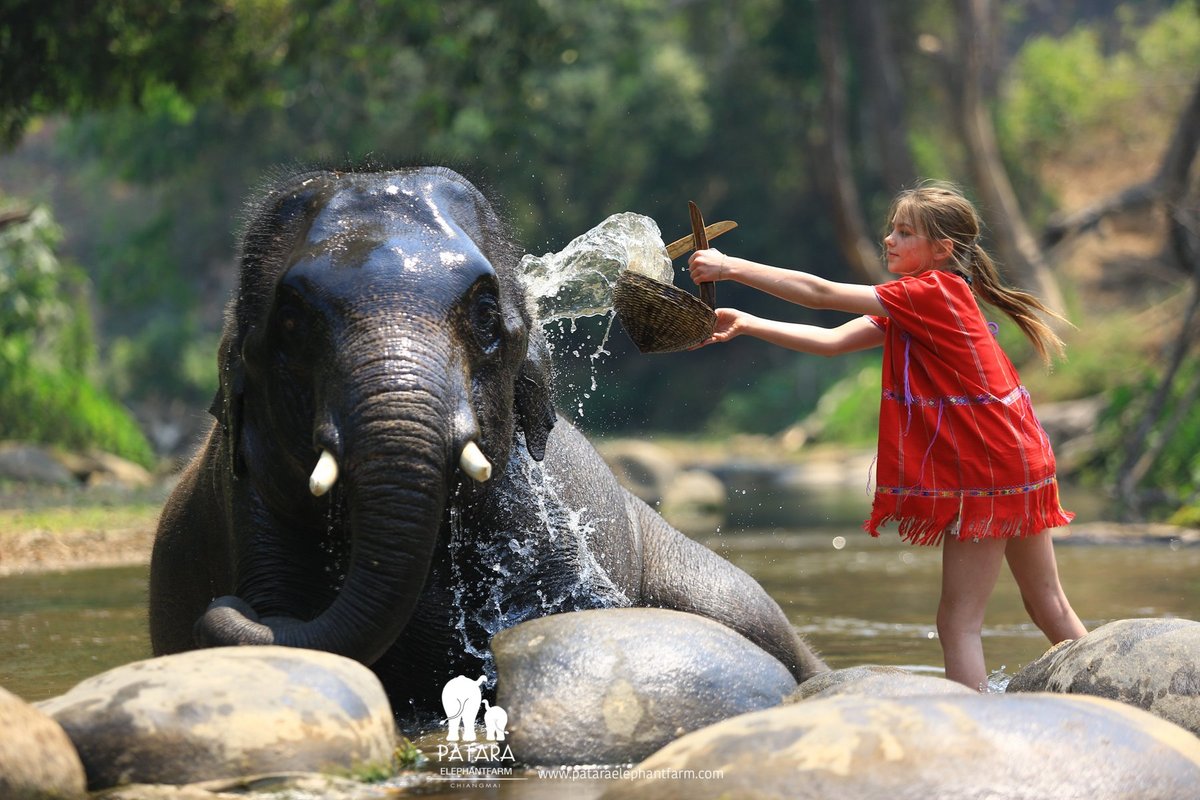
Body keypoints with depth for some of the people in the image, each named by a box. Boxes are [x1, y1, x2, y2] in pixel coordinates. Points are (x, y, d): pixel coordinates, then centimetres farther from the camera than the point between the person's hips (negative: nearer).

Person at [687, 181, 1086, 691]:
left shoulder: (933, 292, -16)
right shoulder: (907, 310, 13)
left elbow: (823, 295, -18)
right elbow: (833, 341, 6)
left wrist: (732, 268, -15)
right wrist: (746, 326, 0)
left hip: (986, 470, -10)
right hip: (1016, 459, 10)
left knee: (958, 622, -8)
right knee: (1049, 610, 16)